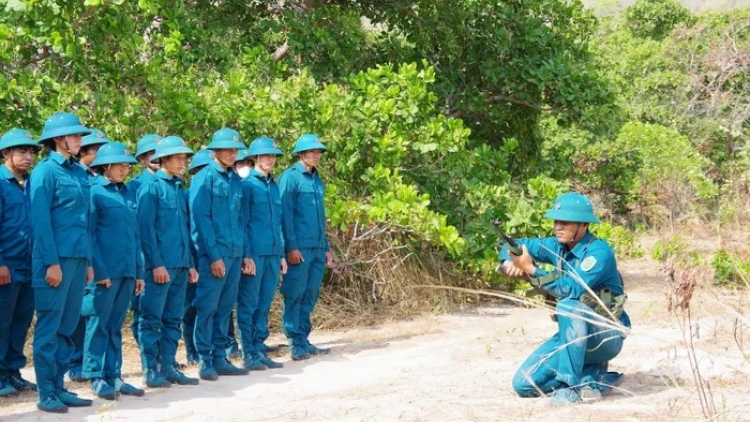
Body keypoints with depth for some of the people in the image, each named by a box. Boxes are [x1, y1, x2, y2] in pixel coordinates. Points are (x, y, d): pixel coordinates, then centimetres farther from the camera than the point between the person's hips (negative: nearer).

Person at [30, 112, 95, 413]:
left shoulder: (80, 172, 14)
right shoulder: (45, 171, -7)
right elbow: (41, 221, -11)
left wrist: (88, 261, 14)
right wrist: (52, 262, -16)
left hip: (78, 258, 7)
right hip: (56, 258, -7)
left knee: (67, 326, 10)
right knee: (49, 326, -2)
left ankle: (59, 386, 18)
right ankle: (46, 393, 3)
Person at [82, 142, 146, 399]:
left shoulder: (128, 193, 14)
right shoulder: (94, 192, -5)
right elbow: (89, 234, -9)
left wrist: (139, 271, 13)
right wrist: (99, 270, -15)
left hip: (127, 270, 6)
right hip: (105, 271, -6)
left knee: (116, 325, 11)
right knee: (98, 324, 0)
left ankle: (114, 376, 16)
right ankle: (96, 378, 6)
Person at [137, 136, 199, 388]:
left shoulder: (179, 189, 17)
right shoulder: (151, 188, -6)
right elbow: (146, 228, -11)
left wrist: (190, 263, 15)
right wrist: (156, 263, -16)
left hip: (180, 265, 8)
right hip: (160, 266, -8)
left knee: (173, 319, 10)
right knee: (152, 319, -2)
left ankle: (168, 367, 17)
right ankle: (150, 371, 2)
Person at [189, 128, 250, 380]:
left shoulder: (235, 180, 13)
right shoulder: (204, 178, -7)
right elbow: (201, 219, -12)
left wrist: (246, 254, 12)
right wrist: (214, 256, -15)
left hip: (235, 255, 7)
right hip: (213, 255, -7)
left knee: (225, 308, 10)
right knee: (207, 308, -3)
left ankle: (220, 358, 17)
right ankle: (205, 361, 4)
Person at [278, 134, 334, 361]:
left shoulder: (317, 180, 17)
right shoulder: (290, 177, -5)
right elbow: (285, 214, -11)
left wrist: (326, 247, 19)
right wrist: (291, 247, -16)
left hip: (317, 248, 7)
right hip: (299, 248, -7)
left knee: (310, 296, 9)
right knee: (294, 295, -4)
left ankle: (304, 340, 15)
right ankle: (296, 344, -1)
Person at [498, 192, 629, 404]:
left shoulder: (599, 252, -20)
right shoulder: (558, 246, 1)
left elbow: (571, 290, -31)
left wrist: (531, 269, -35)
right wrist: (510, 262, -13)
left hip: (606, 335, -7)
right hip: (573, 333, 7)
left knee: (568, 306, -38)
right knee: (524, 384, -8)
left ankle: (571, 386, -26)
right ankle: (593, 377, 6)